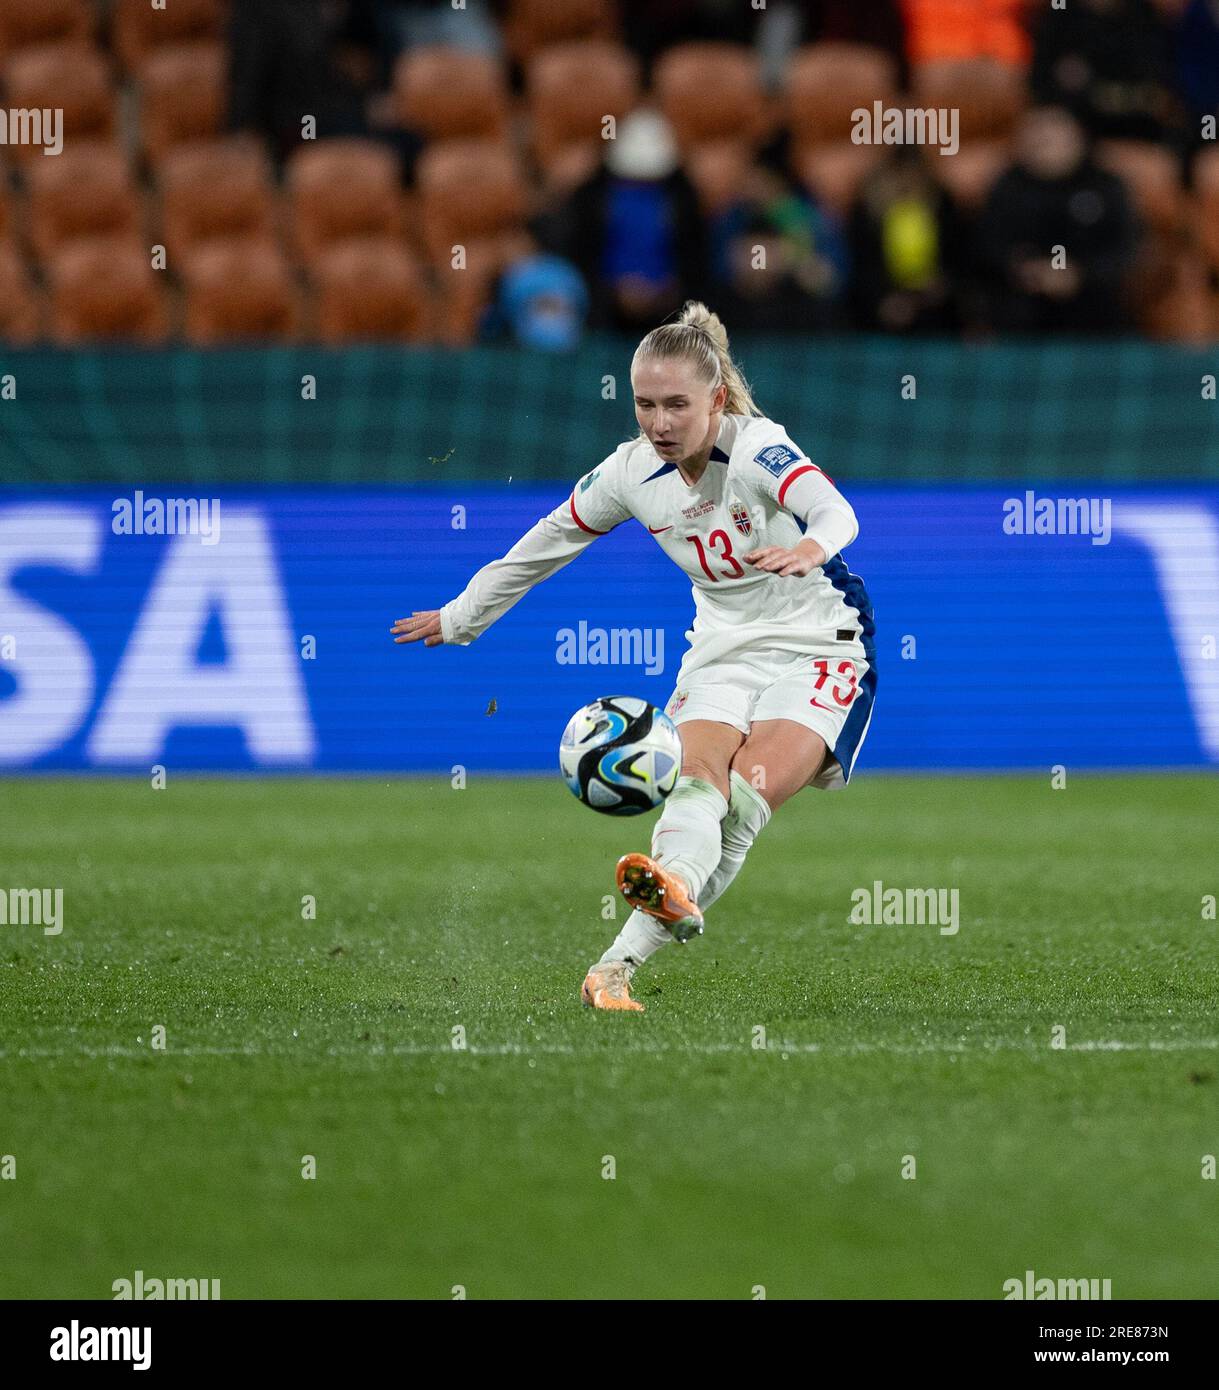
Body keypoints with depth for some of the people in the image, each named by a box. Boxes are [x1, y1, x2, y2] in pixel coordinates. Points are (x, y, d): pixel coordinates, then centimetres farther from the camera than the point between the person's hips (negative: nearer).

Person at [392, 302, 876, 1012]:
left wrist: (810, 548, -65)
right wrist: (461, 617, 21)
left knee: (750, 794, -26)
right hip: (722, 651, 5)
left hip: (818, 645, -5)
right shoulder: (631, 473, -3)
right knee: (697, 776, -25)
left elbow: (835, 510, -41)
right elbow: (545, 544, 12)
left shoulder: (757, 448, -21)